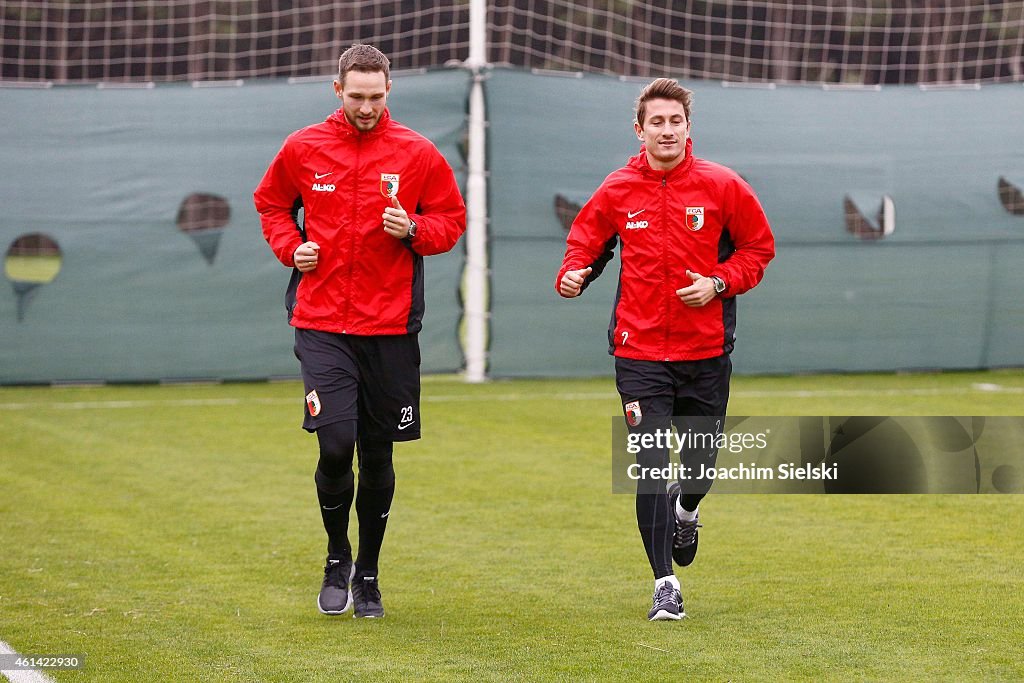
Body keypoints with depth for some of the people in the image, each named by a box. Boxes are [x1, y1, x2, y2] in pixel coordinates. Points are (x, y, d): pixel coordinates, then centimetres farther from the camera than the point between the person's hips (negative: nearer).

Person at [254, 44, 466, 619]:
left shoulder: (418, 154, 1)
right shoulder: (303, 149, 3)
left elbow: (452, 219, 8)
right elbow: (271, 202, 19)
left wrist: (413, 230, -12)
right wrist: (290, 246, 1)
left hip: (390, 327, 1)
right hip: (322, 323, -1)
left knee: (378, 456, 6)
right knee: (335, 446, -13)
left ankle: (368, 575, 23)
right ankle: (337, 560, 11)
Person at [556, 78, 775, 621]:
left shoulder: (722, 187, -1)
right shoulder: (617, 191, 1)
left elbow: (758, 247, 6)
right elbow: (585, 240, 12)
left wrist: (718, 283, -9)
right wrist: (573, 273, -9)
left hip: (705, 351, 1)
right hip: (640, 353, -1)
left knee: (700, 464, 10)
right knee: (651, 470, -7)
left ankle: (686, 513, 47)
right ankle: (665, 584, 2)